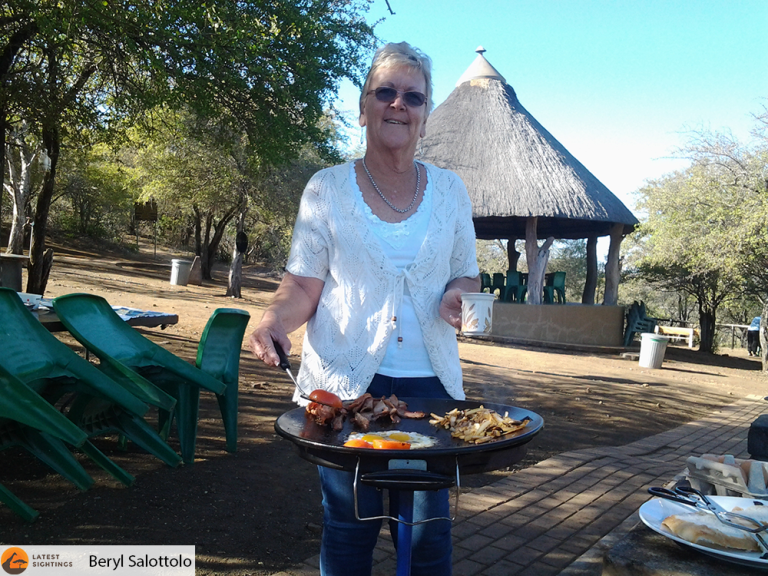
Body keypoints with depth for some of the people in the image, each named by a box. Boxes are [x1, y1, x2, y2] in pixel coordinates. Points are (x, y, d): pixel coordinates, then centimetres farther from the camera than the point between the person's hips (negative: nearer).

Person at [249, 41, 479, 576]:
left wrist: (459, 295, -8)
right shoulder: (327, 188, 0)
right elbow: (303, 286, -1)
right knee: (351, 521, 8)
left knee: (430, 526, 9)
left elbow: (467, 276, 14)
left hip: (430, 381, 2)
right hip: (345, 380, -1)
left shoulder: (450, 190, 6)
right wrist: (275, 318, -21)